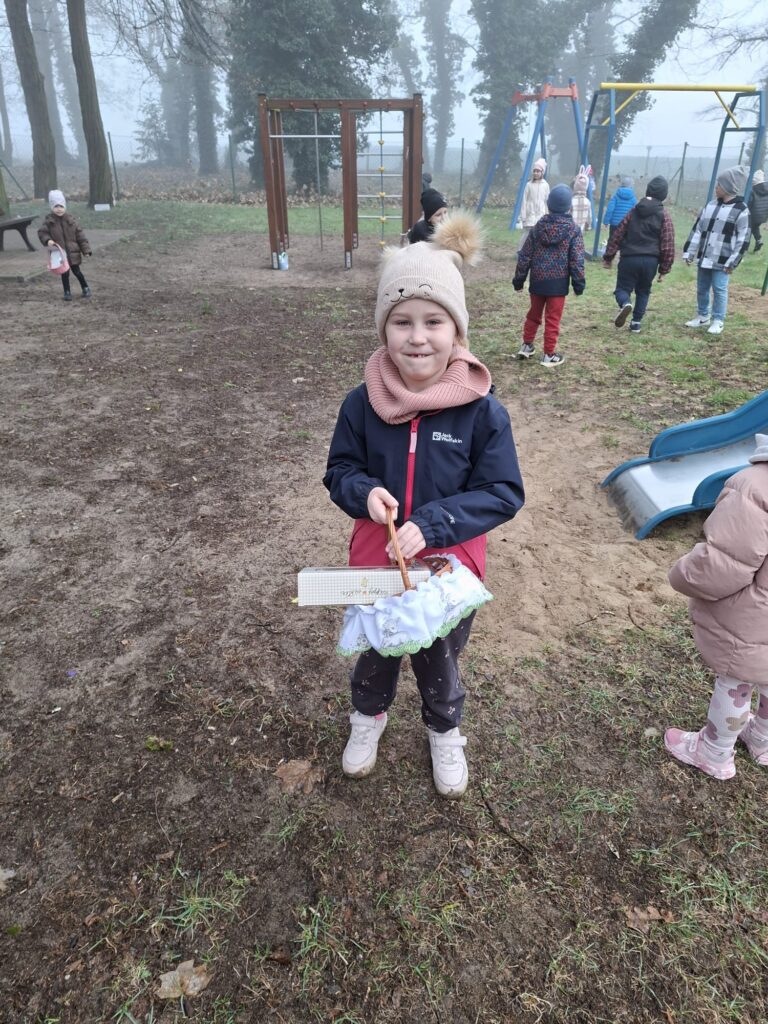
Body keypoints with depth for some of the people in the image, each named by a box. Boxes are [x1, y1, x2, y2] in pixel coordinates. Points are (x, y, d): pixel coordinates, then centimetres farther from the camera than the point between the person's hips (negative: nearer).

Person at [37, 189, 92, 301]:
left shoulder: (70, 219, -3)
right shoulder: (49, 221, -5)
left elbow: (80, 235, -1)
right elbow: (41, 232, 1)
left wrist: (86, 249, -5)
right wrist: (47, 240, -21)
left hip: (73, 252, 0)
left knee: (77, 271, 7)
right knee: (64, 273, 6)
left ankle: (85, 288, 26)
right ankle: (67, 292, 18)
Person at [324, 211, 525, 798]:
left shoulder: (482, 411, -19)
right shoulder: (363, 404, -13)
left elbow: (504, 494, -15)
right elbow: (340, 472, -1)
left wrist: (431, 524, -27)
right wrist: (365, 492, -24)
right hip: (375, 562, 2)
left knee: (439, 661, 23)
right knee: (373, 651, 26)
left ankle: (445, 732, 54)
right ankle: (369, 716, 58)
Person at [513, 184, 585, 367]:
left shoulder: (539, 227, 2)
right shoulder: (573, 230, -7)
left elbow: (524, 256, 3)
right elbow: (577, 261, -9)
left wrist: (519, 280, 10)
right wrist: (579, 283, -1)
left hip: (537, 280, 3)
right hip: (558, 282, -3)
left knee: (534, 314, 20)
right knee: (553, 319, 3)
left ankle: (527, 345, 27)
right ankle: (549, 354, 6)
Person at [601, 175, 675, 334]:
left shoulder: (634, 210, 5)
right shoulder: (664, 215, 1)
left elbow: (617, 235, 4)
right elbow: (668, 245, -1)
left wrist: (608, 257, 11)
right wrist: (664, 268, 6)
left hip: (629, 258, -1)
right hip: (651, 260, 1)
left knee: (623, 288, 7)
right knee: (643, 291, 19)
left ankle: (625, 304, -27)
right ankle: (636, 322, 14)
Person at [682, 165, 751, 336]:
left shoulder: (741, 210, -9)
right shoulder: (711, 205, 8)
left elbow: (743, 240, -10)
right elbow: (697, 229, 10)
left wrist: (732, 262, -14)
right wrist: (689, 252, 5)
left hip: (721, 261, -6)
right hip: (704, 258, 6)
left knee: (719, 290, -4)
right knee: (701, 288, 13)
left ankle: (718, 321, 9)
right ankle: (702, 316, 29)